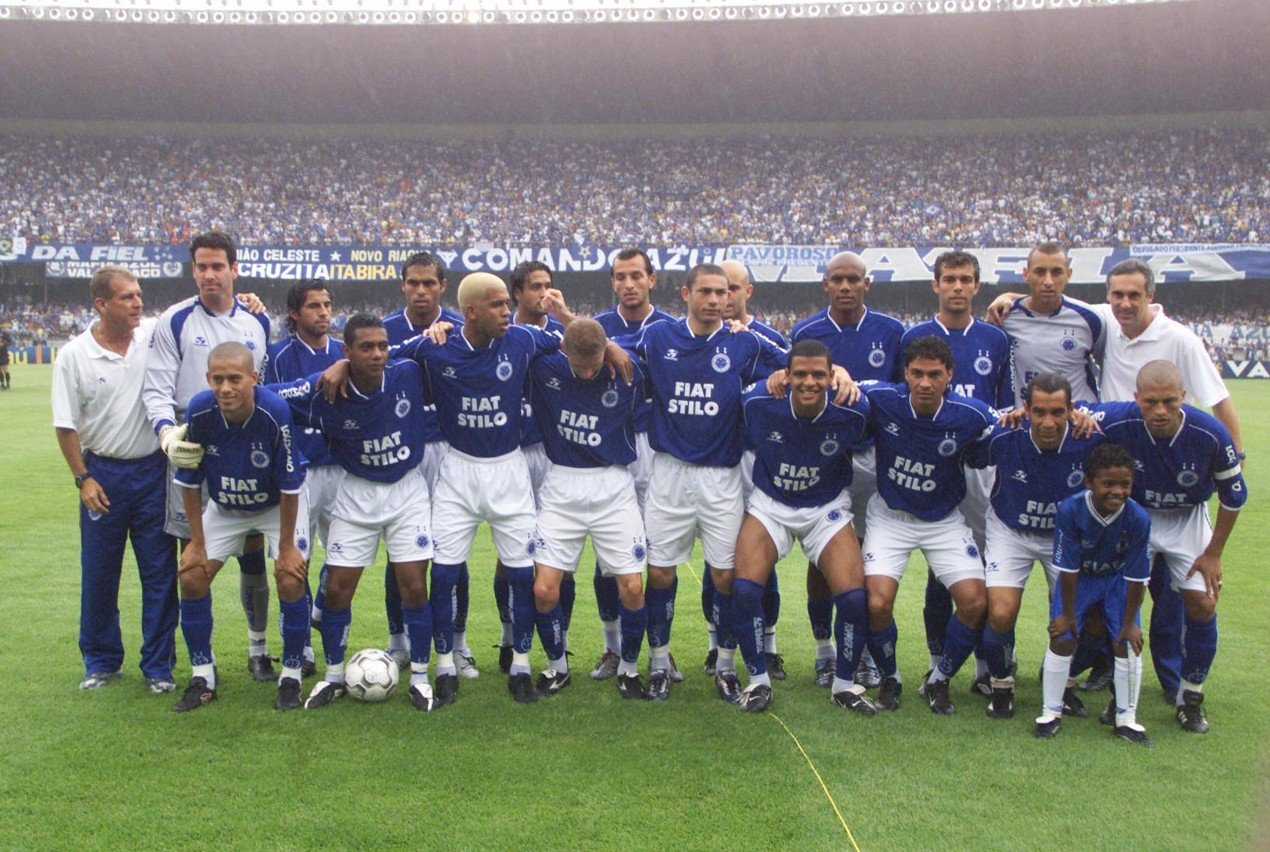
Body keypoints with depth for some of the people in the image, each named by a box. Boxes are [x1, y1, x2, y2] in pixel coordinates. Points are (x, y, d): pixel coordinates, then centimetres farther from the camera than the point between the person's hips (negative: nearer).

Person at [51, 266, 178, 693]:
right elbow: (66, 425, -2)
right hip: (103, 473, -1)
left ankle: (159, 665, 16)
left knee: (160, 572, 5)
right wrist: (83, 479, -6)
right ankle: (101, 662, 25)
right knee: (99, 573, 8)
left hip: (154, 469, 1)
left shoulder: (155, 334, -3)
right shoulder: (73, 356, -6)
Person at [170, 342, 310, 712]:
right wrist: (197, 541, -7)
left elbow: (289, 486, -23)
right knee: (192, 577, -5)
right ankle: (202, 676, 10)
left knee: (291, 580, -16)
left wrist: (286, 546, -17)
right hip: (224, 507, 3)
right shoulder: (199, 411, -25)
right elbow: (190, 481, -11)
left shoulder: (274, 412, -34)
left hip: (277, 505, -3)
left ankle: (291, 676, 3)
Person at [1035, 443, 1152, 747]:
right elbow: (1068, 568, -23)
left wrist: (1129, 622, -11)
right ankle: (1051, 712, 9)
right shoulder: (1069, 511, -31)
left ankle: (1126, 718, 10)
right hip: (1079, 577, -1)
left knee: (1128, 642, -6)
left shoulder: (1138, 519, -28)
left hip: (1117, 579, 1)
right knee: (1062, 638, -8)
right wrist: (1068, 613, -16)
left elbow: (1136, 577, -18)